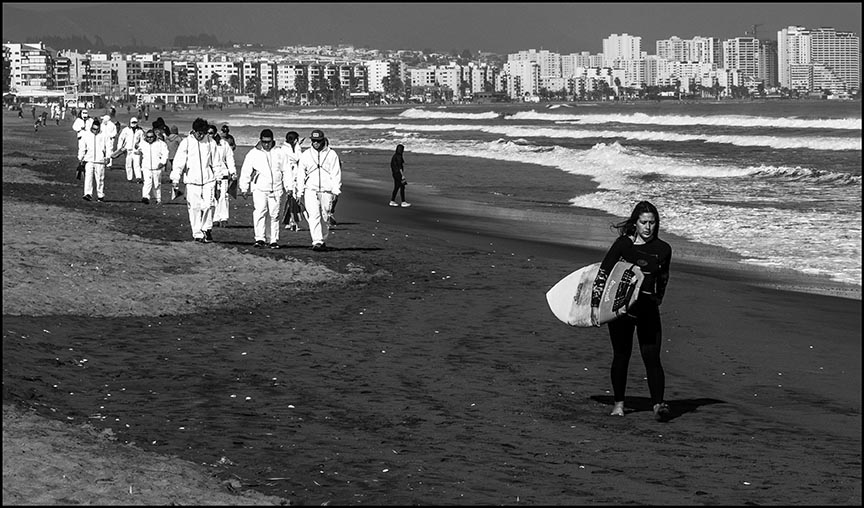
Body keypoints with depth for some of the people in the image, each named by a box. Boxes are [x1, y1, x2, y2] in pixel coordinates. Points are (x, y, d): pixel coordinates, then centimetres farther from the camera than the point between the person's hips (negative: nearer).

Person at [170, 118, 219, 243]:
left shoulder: (211, 143, 5)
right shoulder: (186, 142, -1)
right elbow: (179, 162, 0)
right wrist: (175, 181, -2)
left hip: (208, 180, 1)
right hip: (192, 181, -1)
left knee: (209, 205, -11)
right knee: (194, 207, -2)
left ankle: (207, 229, 9)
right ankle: (197, 234, 8)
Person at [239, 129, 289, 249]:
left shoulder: (278, 153, 10)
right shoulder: (253, 153, 4)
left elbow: (285, 171, 16)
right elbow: (245, 172, 6)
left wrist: (288, 186, 11)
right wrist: (244, 188, 2)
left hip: (276, 189, 2)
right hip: (259, 189, -2)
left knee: (274, 215, 4)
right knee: (260, 211, -18)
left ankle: (273, 240, 12)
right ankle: (260, 239, -20)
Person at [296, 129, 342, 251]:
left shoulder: (332, 154, 4)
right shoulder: (305, 155, 9)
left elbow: (336, 174, 2)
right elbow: (300, 174, 12)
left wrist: (336, 190, -7)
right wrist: (300, 191, 5)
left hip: (327, 191, 0)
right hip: (310, 190, 0)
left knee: (325, 217, 6)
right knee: (313, 215, -14)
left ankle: (323, 240, 22)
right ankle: (317, 242, -20)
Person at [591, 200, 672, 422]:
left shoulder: (663, 250, 2)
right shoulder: (623, 244, -5)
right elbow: (603, 272, -4)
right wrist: (595, 304, -7)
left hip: (649, 310, 1)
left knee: (652, 358, -10)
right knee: (621, 356, 9)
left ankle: (658, 404, -18)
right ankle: (619, 403, 22)